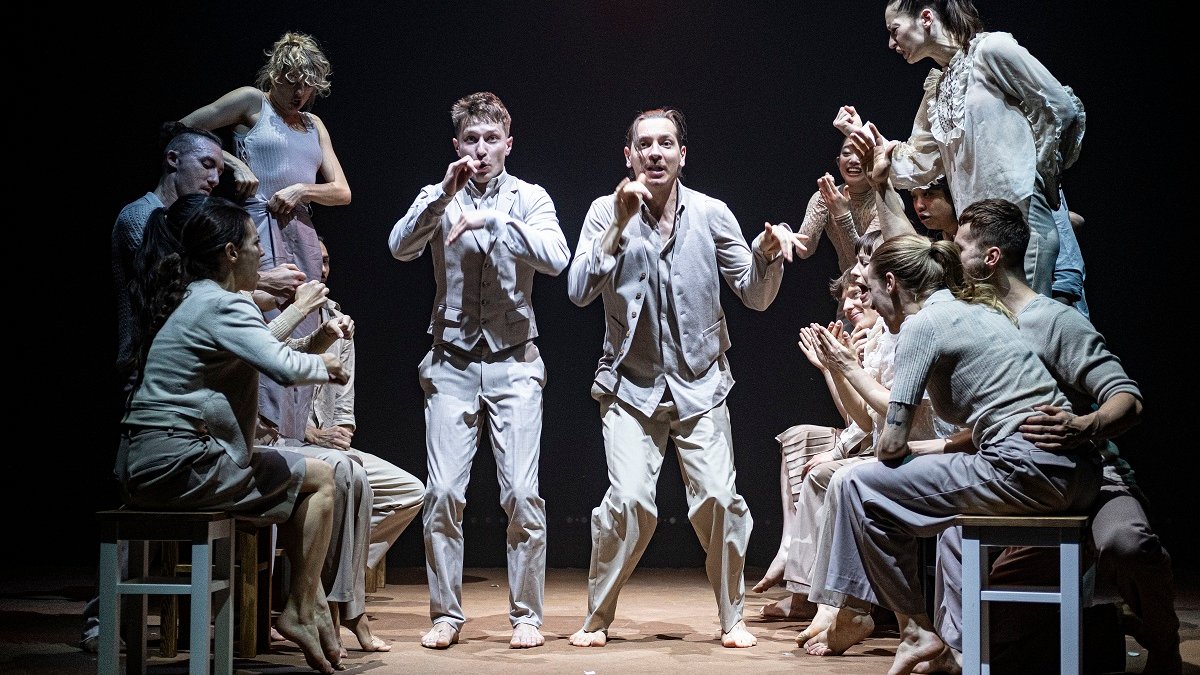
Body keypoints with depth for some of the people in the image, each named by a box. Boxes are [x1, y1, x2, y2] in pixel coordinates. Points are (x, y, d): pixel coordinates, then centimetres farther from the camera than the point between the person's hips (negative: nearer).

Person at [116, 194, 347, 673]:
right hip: (178, 465, -10)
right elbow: (285, 368, -24)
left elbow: (256, 347, 28)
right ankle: (300, 612, 5)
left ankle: (312, 604, 18)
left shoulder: (186, 301, 17)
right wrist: (324, 365, -4)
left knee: (296, 480, 22)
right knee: (320, 479, 2)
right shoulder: (223, 306, -12)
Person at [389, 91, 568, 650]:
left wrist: (489, 220, -21)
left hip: (514, 363, -1)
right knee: (443, 492, -3)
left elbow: (555, 258, -14)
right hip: (452, 364, 1)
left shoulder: (529, 199, 3)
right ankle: (446, 614, 8)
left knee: (522, 493, -5)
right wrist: (445, 193, -20)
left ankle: (526, 615, 6)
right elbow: (400, 247, -11)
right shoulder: (438, 199, 7)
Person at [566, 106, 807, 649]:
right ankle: (597, 618, 3)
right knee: (630, 498, -16)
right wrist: (620, 225, -24)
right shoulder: (606, 212, -3)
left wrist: (768, 253, -19)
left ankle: (732, 617, 9)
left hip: (699, 384, 1)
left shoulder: (711, 214, -1)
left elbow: (755, 297, 1)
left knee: (718, 497, -11)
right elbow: (579, 292, -15)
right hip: (631, 386, -1)